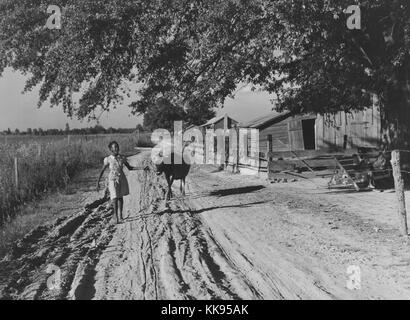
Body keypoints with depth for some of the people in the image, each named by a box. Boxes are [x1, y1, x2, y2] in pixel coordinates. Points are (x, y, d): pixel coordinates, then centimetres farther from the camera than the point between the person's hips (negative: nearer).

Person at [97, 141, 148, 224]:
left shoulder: (122, 158, -2)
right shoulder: (108, 159, -9)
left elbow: (130, 168, 6)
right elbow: (102, 171, -3)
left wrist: (142, 168, -1)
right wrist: (98, 182, -6)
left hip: (122, 179, 3)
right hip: (113, 180, -3)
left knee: (121, 197, 12)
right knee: (115, 198, -9)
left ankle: (121, 215, 27)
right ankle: (116, 217, 1)